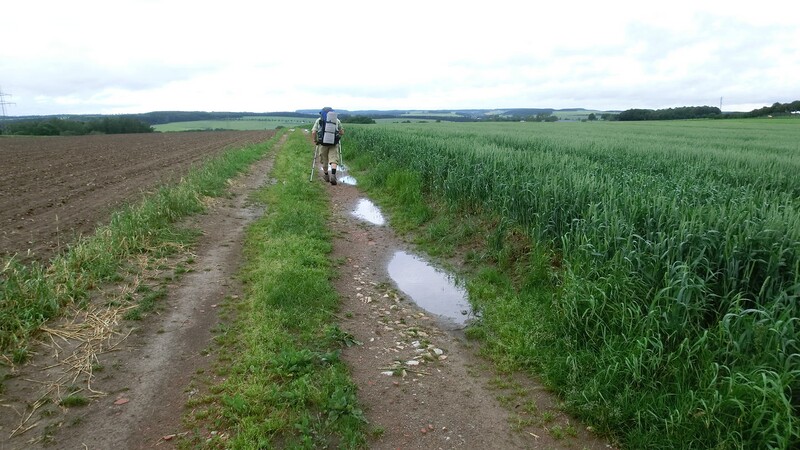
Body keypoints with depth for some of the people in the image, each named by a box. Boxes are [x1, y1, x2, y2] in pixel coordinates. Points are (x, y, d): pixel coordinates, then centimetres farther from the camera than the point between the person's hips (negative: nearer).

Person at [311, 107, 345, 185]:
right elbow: (342, 132, 15)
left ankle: (326, 175, 31)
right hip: (334, 144, 0)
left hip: (322, 143, 1)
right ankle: (333, 175, -26)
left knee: (324, 160, 16)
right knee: (334, 159, -4)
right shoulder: (337, 120, 12)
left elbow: (313, 132, 0)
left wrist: (314, 141, 14)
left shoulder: (318, 120, 9)